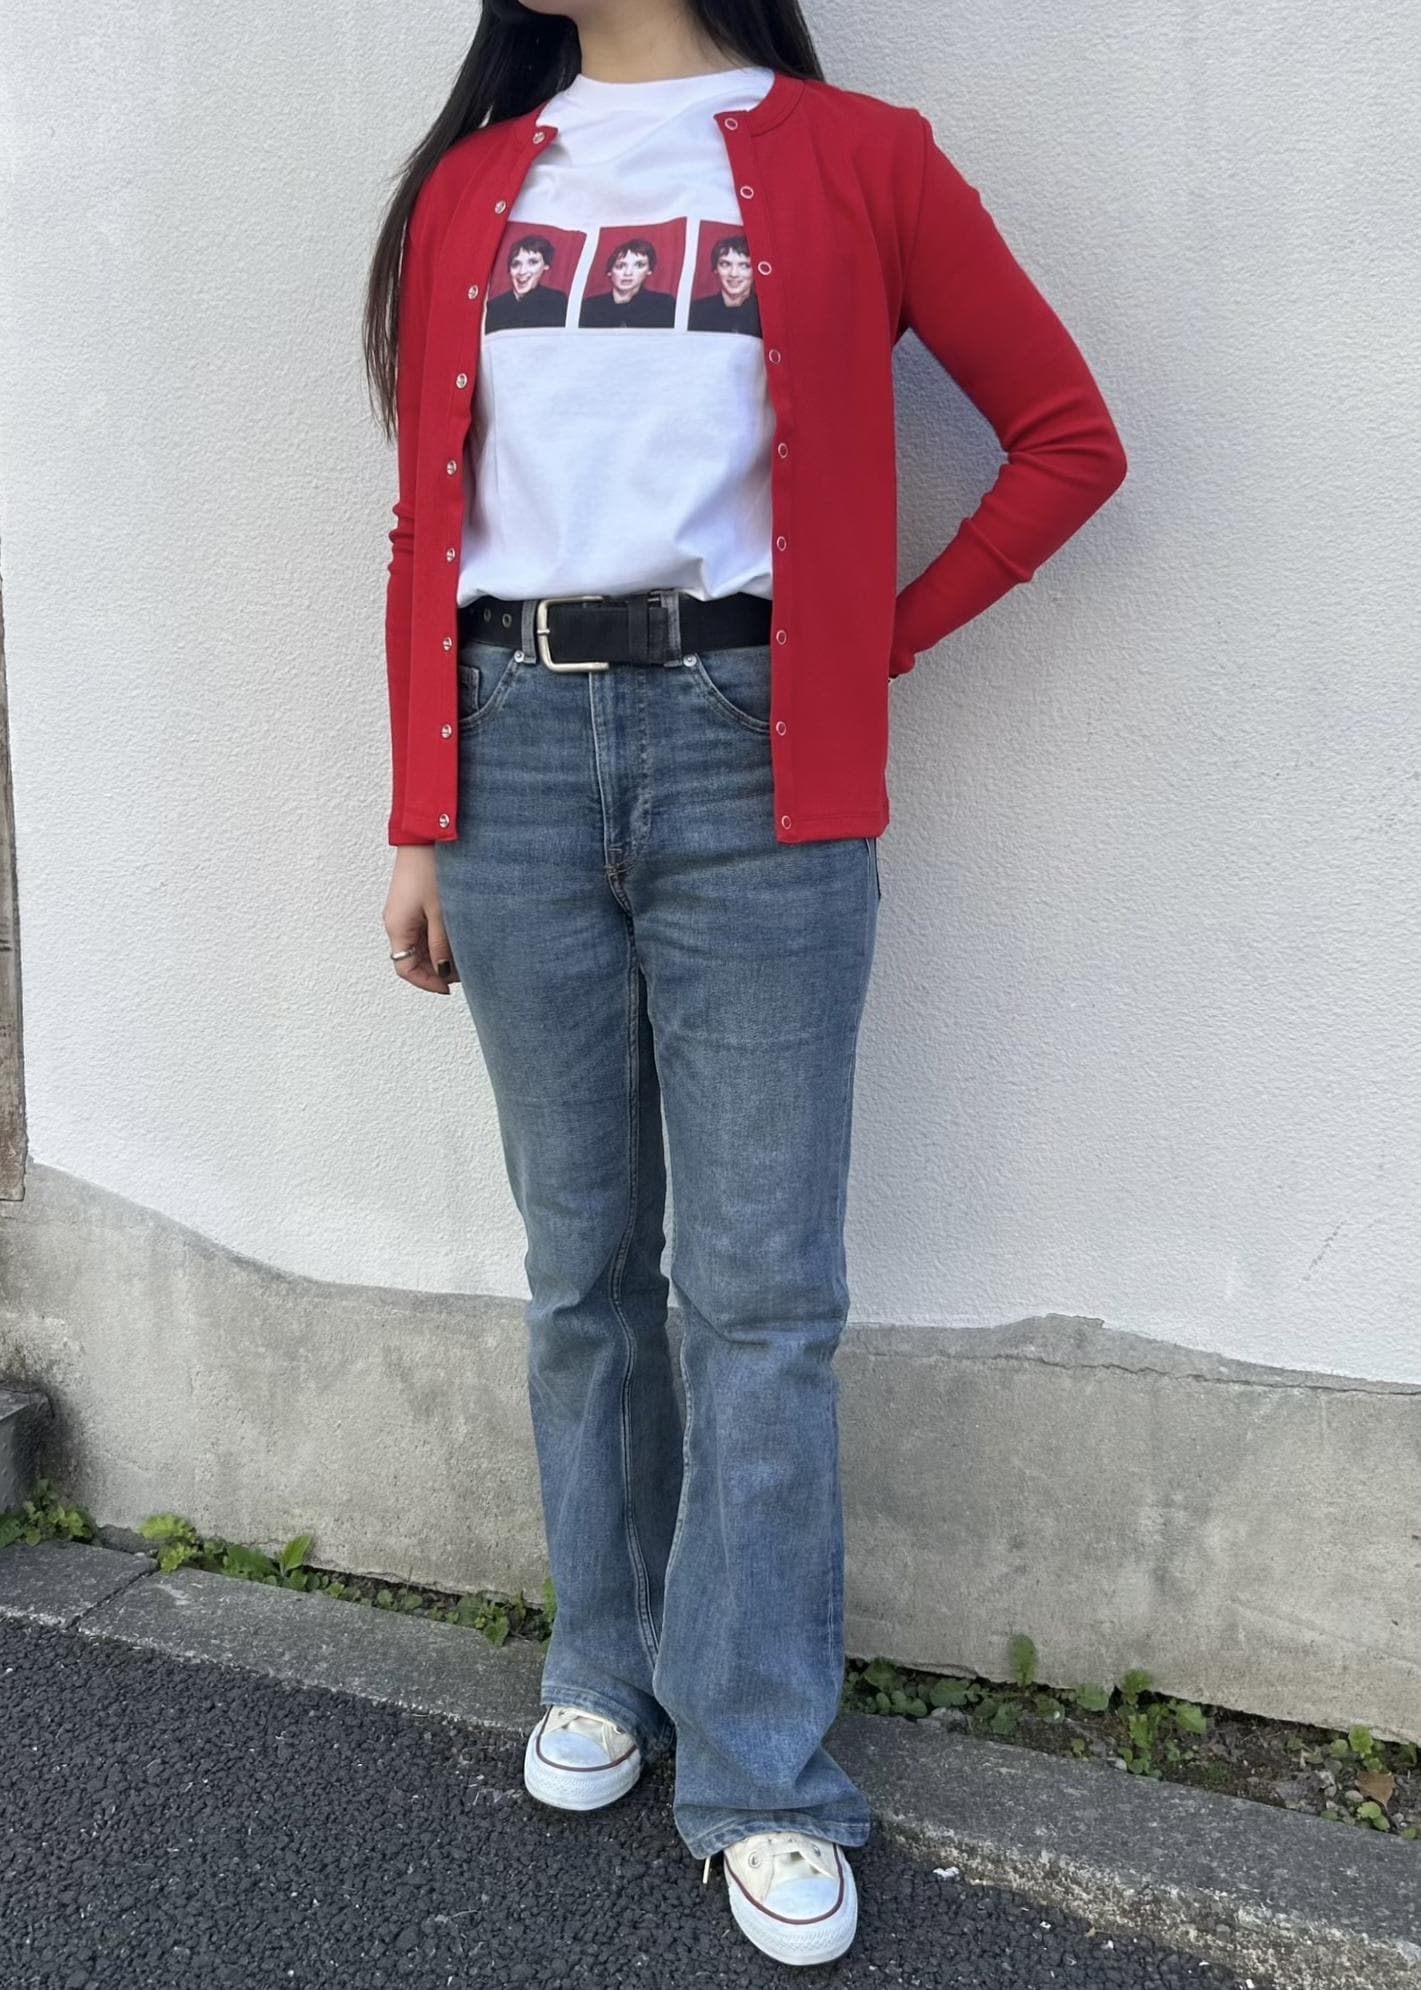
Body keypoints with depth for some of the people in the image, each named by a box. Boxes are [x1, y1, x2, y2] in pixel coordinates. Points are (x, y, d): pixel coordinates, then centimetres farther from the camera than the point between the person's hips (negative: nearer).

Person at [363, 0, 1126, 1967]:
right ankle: (608, 1669, 30)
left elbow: (1069, 436, 7)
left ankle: (762, 1772, 15)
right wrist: (415, 825, 7)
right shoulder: (472, 185, 16)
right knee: (583, 1263, 11)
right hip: (516, 754, 3)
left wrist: (880, 639, 1)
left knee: (760, 1288, 0)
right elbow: (430, 518, 12)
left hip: (751, 762, -3)